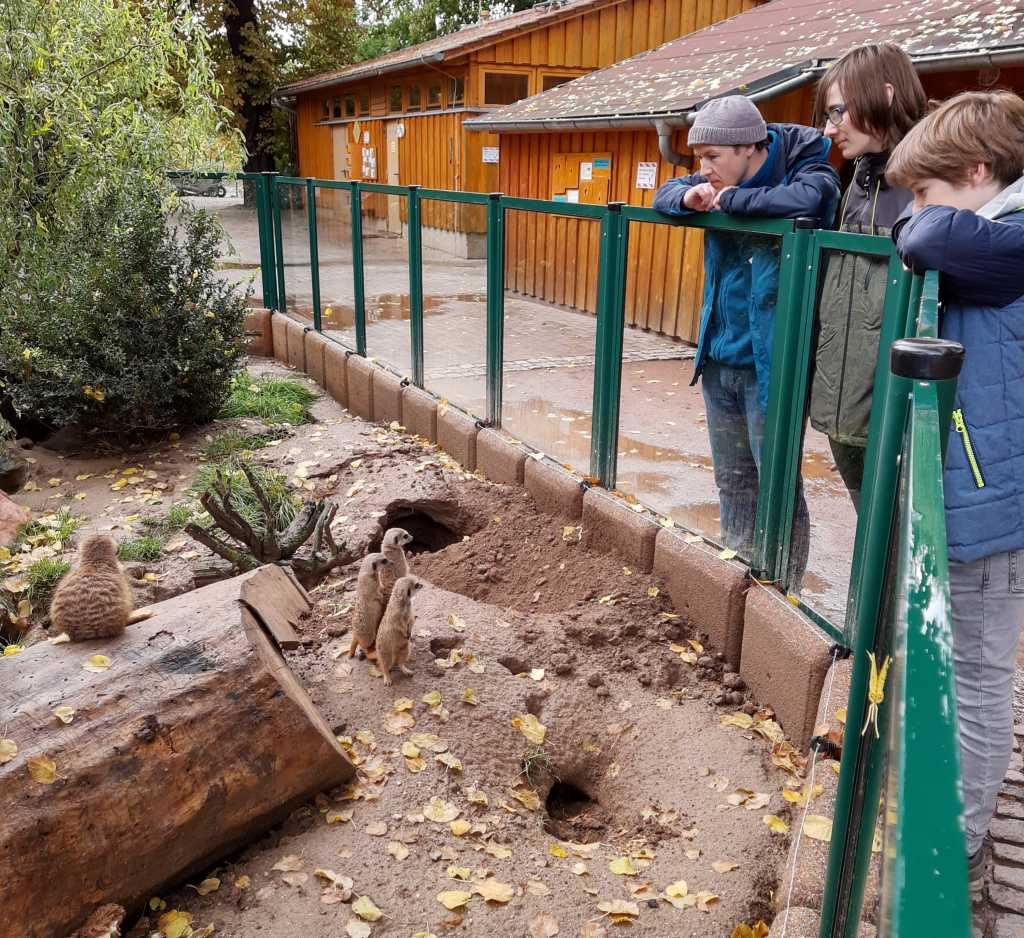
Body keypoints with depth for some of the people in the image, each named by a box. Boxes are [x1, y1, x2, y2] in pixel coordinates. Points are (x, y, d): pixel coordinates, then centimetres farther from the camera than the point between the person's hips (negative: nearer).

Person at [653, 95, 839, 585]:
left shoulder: (806, 170, -13)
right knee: (732, 481, 18)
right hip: (719, 360, 7)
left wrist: (730, 199, -21)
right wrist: (689, 196, -10)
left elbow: (809, 199, -35)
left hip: (769, 365, -7)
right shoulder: (726, 180, 6)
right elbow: (666, 194, 14)